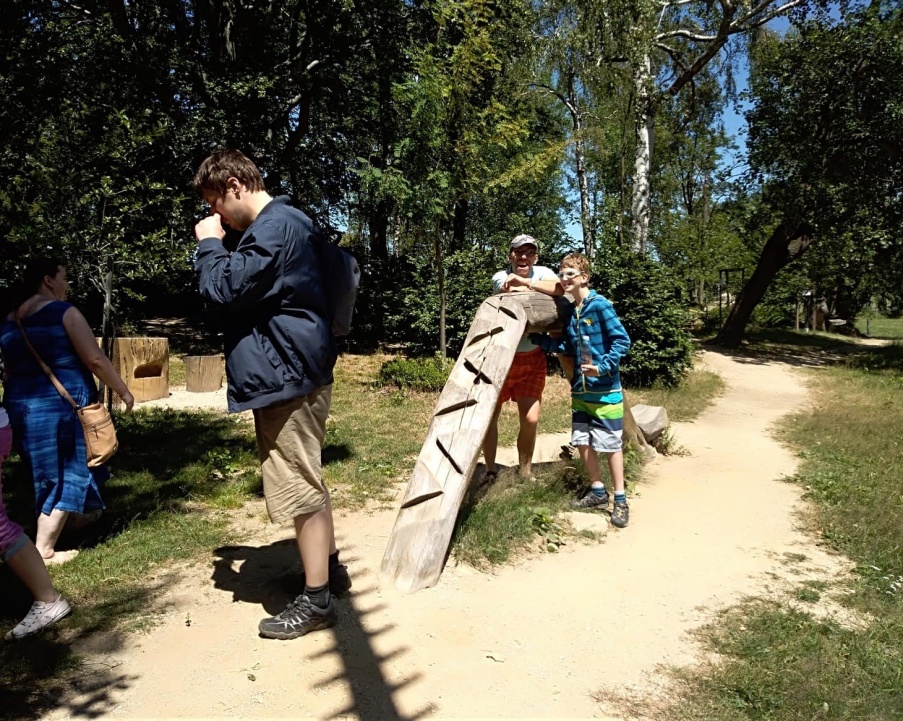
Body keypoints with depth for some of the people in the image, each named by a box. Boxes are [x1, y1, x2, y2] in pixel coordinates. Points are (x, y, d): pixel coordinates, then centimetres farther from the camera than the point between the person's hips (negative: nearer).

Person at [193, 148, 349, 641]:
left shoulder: (275, 226, -16)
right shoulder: (280, 224, 18)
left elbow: (224, 289, -19)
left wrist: (209, 244, -6)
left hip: (286, 377, -11)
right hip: (291, 373, 11)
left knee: (297, 489, -3)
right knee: (306, 483, 19)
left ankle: (316, 600, 10)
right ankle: (329, 568, 34)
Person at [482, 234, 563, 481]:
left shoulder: (542, 273, -2)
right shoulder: (500, 277, -7)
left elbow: (559, 289, -25)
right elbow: (512, 294, -28)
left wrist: (524, 281, -29)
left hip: (532, 358, 1)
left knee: (531, 419, -3)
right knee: (489, 414, 2)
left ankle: (525, 473, 17)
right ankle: (490, 470, 21)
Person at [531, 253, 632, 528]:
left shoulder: (600, 306, -13)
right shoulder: (568, 311, 8)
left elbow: (622, 341, -15)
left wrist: (603, 367, -25)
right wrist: (535, 336, 4)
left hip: (604, 390, -7)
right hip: (580, 389, 7)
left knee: (610, 444, 2)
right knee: (582, 441, 12)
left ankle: (620, 500, 15)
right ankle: (598, 492, 28)